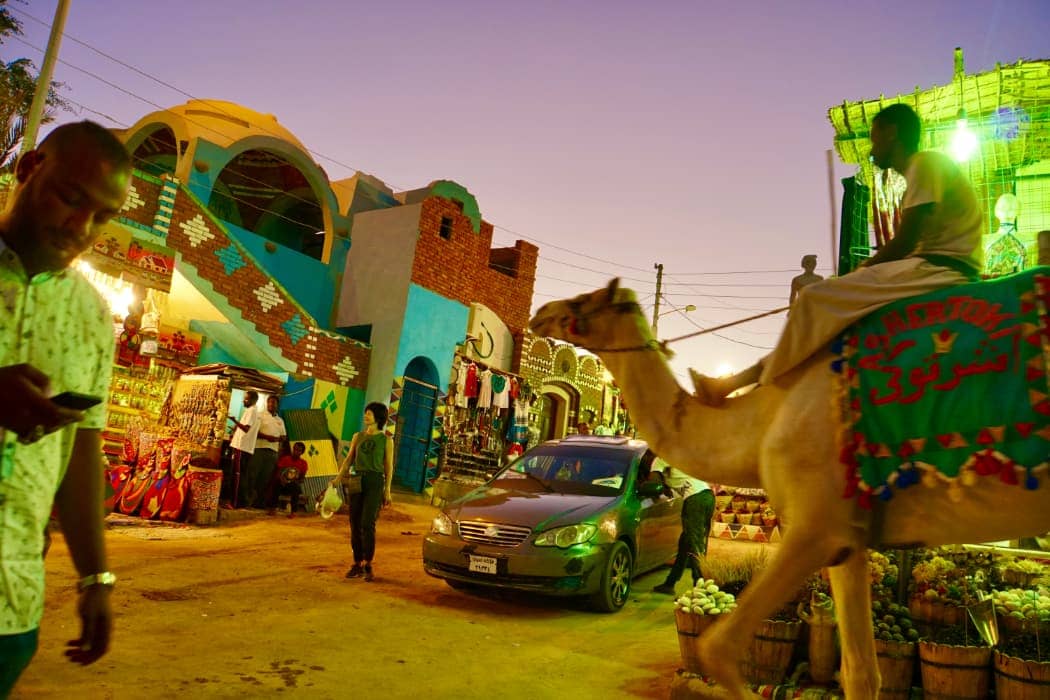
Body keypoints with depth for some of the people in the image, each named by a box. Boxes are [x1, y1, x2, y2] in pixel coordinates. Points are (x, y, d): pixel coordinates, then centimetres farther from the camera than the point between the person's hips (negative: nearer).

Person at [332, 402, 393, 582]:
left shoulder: (386, 440, 3)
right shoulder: (358, 436, 13)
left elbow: (388, 466, 1)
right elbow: (349, 459, 11)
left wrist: (387, 490, -4)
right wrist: (339, 477, -3)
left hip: (375, 482, -4)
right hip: (357, 481, 4)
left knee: (367, 524, -11)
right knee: (355, 524, 3)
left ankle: (368, 565, -2)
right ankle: (357, 564, 12)